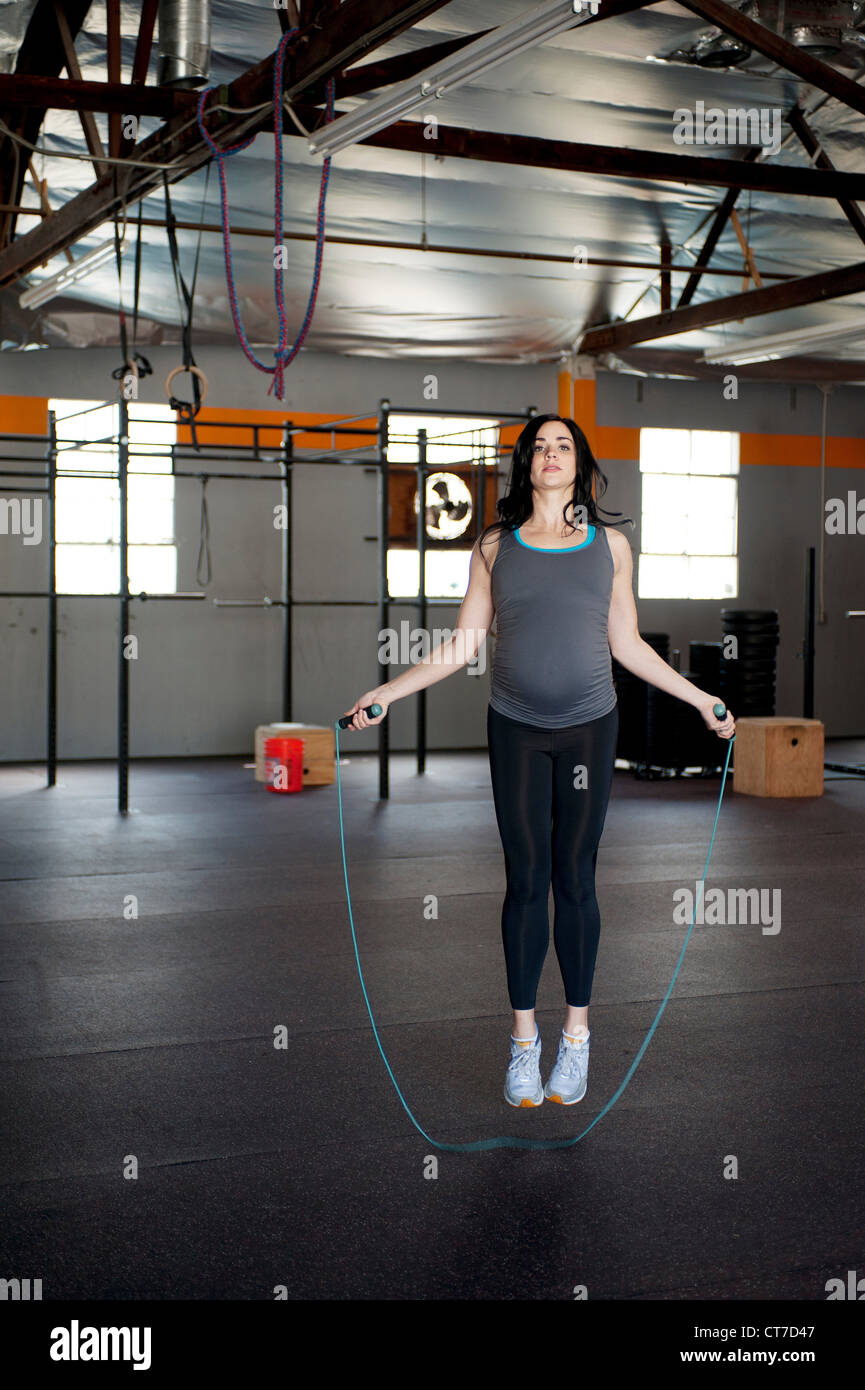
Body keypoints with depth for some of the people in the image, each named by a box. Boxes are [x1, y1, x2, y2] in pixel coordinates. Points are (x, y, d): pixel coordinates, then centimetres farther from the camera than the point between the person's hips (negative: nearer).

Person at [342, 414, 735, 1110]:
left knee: (575, 881, 3)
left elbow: (628, 644, 10)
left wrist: (700, 698, 9)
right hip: (516, 730, 0)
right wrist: (389, 691, 1)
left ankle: (577, 1036, 17)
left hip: (589, 727, 0)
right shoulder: (495, 547, 5)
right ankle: (525, 1037, 15)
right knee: (526, 882, 3)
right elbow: (463, 644, 7)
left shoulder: (610, 544, 6)